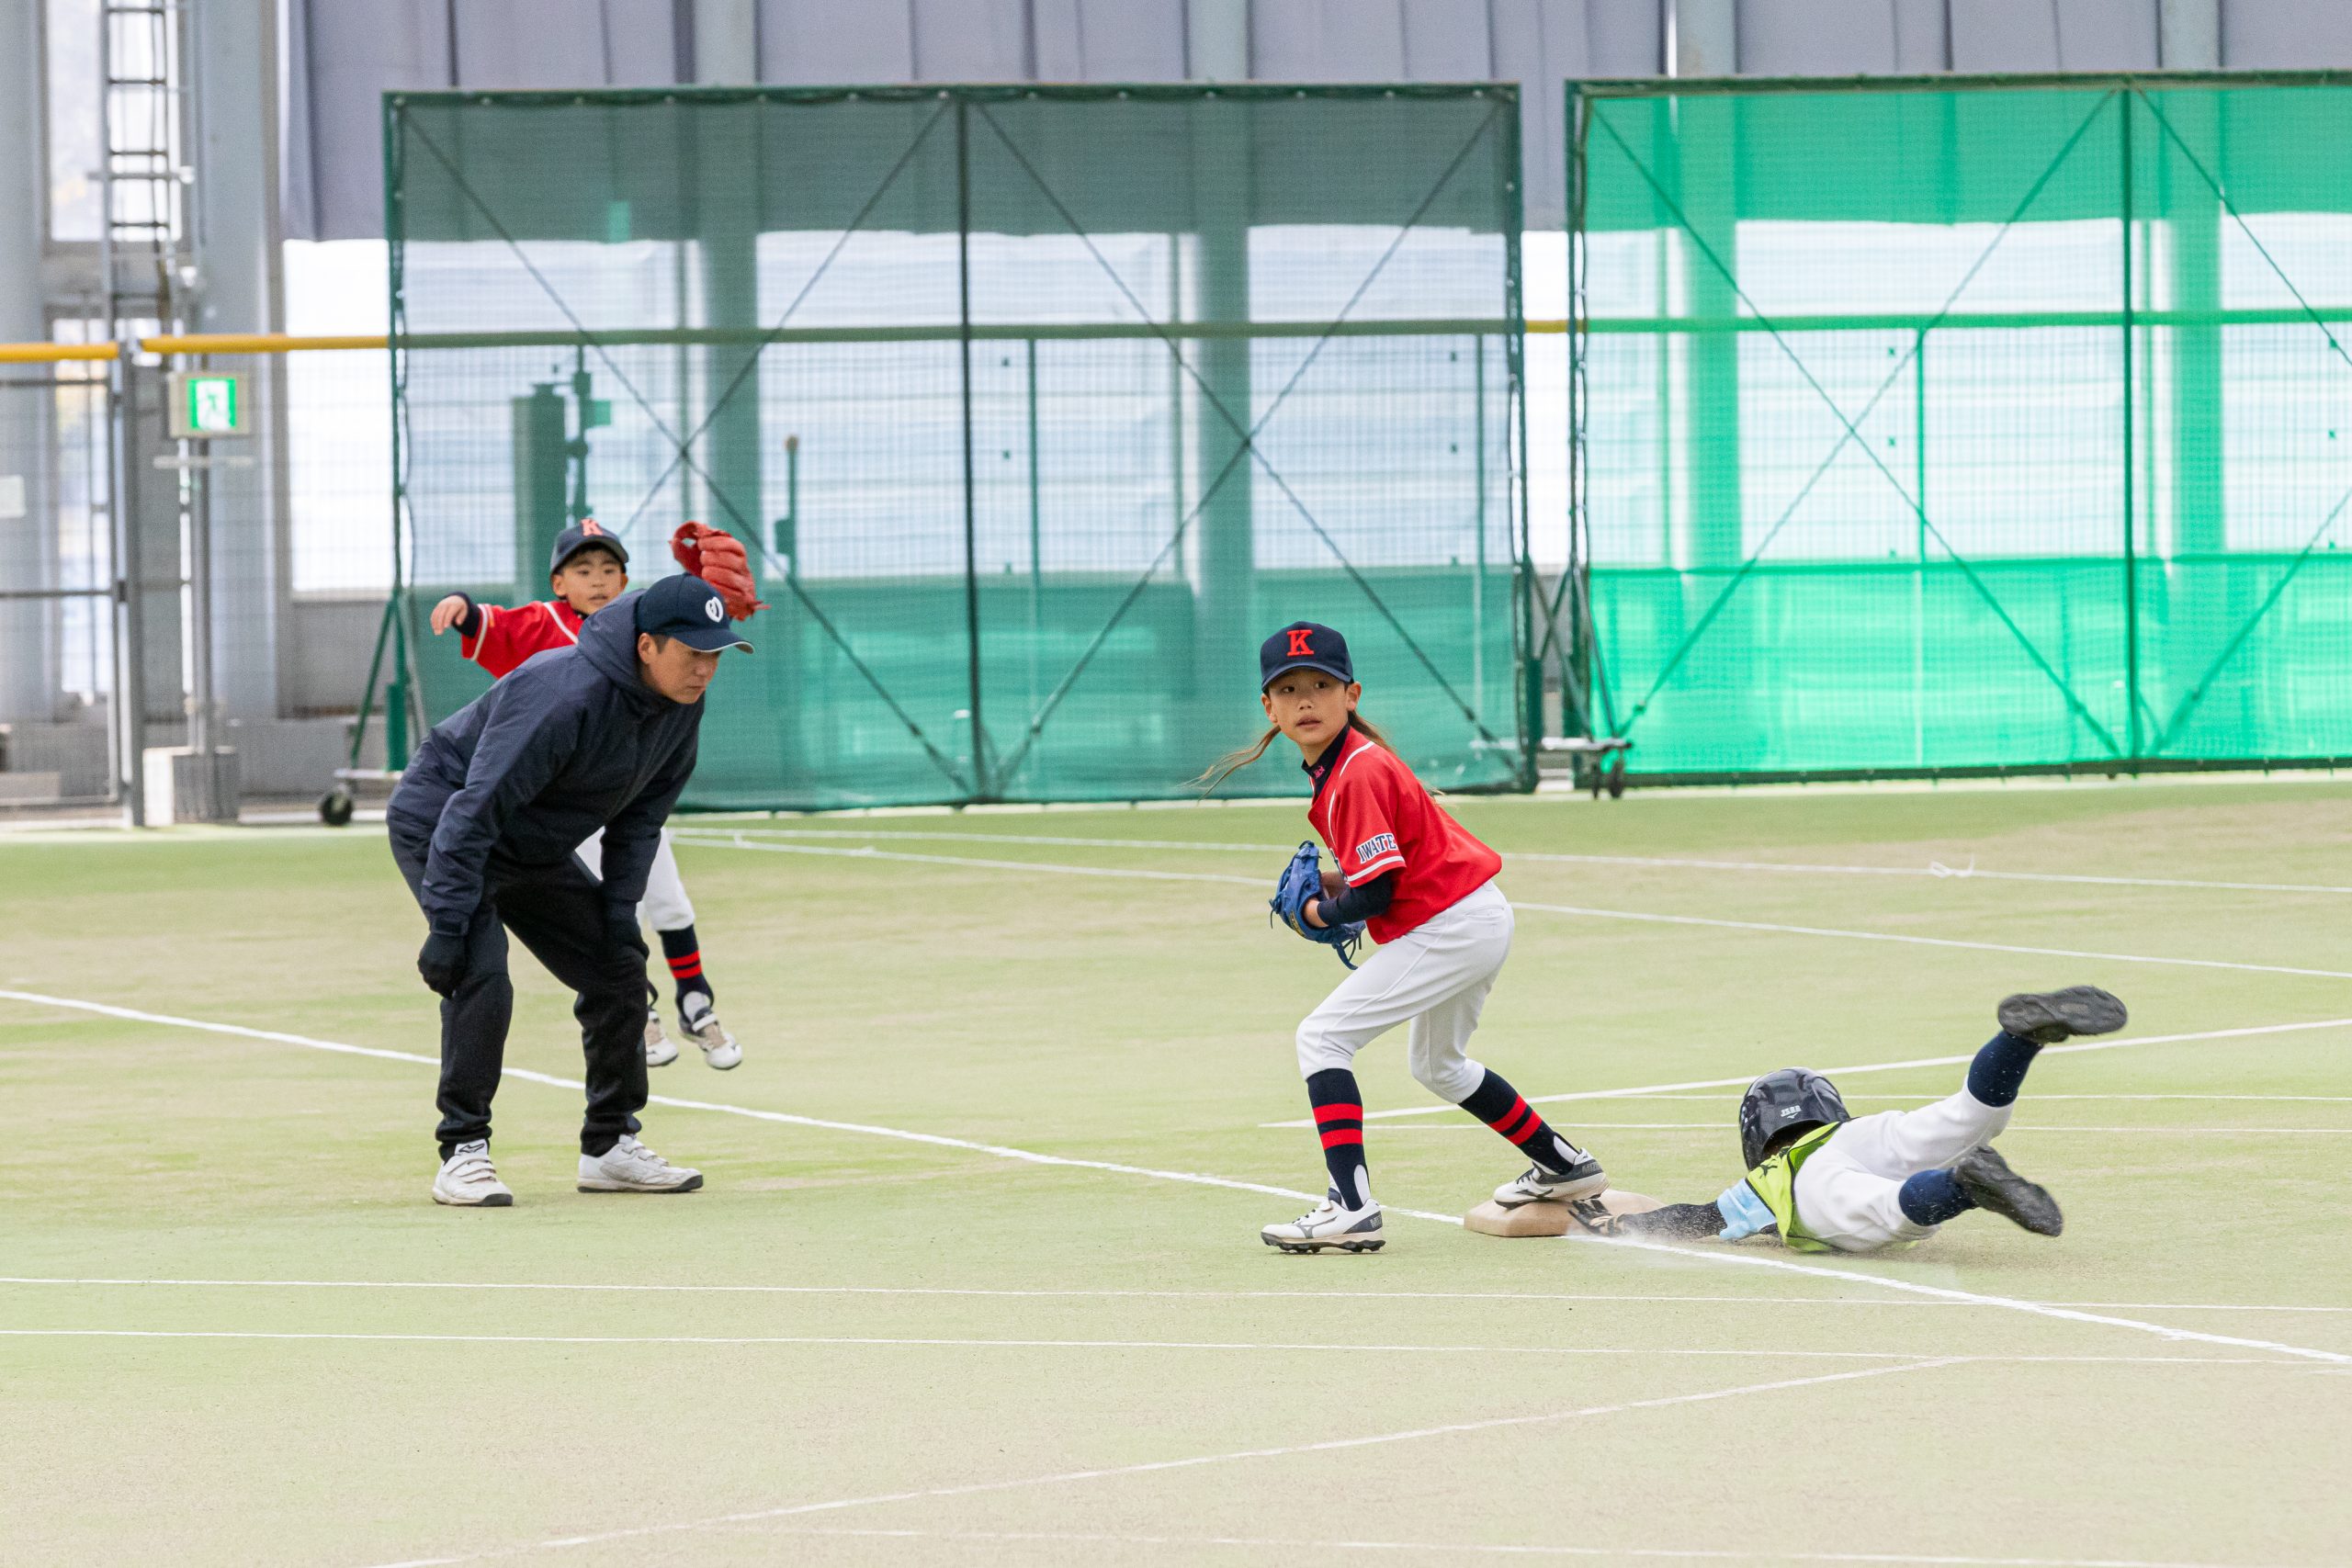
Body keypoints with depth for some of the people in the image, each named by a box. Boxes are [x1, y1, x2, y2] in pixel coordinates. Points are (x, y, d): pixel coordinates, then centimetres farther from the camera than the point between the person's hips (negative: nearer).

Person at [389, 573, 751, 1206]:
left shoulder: (680, 705, -9)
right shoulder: (566, 696, -35)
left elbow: (641, 811, 5)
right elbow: (476, 808, -35)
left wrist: (620, 905, -4)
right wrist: (446, 927, -36)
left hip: (535, 847, 9)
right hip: (437, 821, -9)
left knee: (618, 968, 6)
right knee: (481, 975, -25)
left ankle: (610, 1146, 17)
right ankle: (462, 1155, -16)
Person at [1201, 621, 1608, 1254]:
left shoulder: (1356, 775, -20)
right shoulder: (1340, 764, 11)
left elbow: (1374, 896, -22)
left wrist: (1321, 913, -3)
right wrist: (1338, 881, 9)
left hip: (1449, 928, -11)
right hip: (1481, 919, 11)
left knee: (1321, 1037, -13)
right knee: (1436, 1065, 32)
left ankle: (1352, 1208, -23)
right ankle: (1564, 1166, 45)